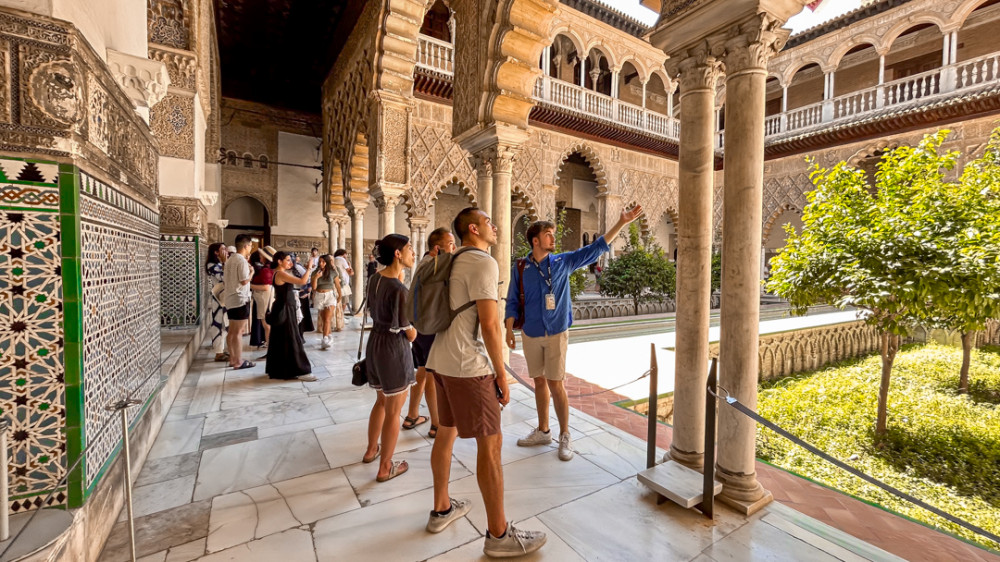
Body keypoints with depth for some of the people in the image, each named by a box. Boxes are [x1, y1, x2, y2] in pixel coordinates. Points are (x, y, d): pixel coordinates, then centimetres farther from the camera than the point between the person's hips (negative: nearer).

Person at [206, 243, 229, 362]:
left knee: (225, 324, 13)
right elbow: (224, 278, -22)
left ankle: (222, 350, 22)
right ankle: (219, 353, 2)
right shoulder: (212, 265, -12)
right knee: (219, 324, -4)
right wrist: (224, 262, -17)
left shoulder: (222, 264, 15)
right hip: (219, 298, -9)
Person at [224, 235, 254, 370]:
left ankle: (232, 359, 21)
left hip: (230, 299, 9)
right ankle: (238, 362, 1)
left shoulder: (230, 259, 13)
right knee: (239, 331, -4)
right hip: (240, 299, -9)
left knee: (232, 331, 14)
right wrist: (251, 272, -4)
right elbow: (244, 281, -22)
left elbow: (225, 279, 19)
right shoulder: (242, 260, -16)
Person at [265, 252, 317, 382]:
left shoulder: (278, 273, 13)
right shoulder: (281, 274, -17)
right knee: (291, 341, -7)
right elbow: (302, 281, -26)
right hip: (284, 310, -10)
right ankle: (299, 371, -2)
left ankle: (279, 369, 26)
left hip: (285, 309, 10)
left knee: (281, 341, 16)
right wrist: (309, 268, -17)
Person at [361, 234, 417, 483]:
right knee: (393, 411, 9)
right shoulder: (399, 289, -24)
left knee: (382, 400, 28)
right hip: (395, 349, -9)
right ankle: (385, 468, 25)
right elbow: (411, 334, -17)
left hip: (375, 344, 9)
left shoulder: (375, 279, 1)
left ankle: (371, 450, 45)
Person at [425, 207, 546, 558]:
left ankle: (441, 509, 39)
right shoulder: (484, 263, -15)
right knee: (491, 443, 2)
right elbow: (490, 325, -21)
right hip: (467, 366, -10)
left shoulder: (453, 262, 13)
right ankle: (498, 535, 17)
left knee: (446, 433, 20)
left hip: (441, 361, 10)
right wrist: (502, 374, -12)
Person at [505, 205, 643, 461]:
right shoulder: (520, 267, 0)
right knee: (539, 382, 13)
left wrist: (622, 222, -7)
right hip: (530, 334, 2)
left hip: (556, 334, -2)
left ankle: (565, 437, 17)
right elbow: (512, 302, 4)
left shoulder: (563, 262, -1)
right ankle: (543, 431, 30)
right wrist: (509, 330, -2)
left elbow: (595, 248, -3)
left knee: (555, 385, -1)